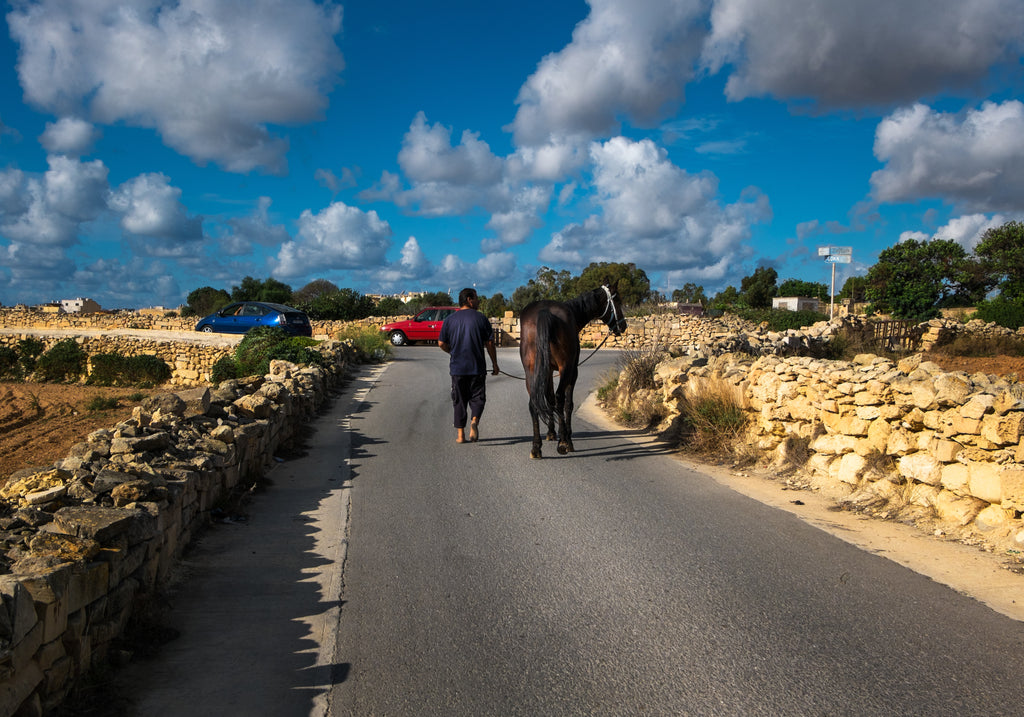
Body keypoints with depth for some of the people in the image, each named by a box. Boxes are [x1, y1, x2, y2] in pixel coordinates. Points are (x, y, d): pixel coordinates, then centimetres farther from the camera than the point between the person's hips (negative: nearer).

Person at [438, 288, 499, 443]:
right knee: (477, 398, 8)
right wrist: (494, 364, 8)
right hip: (477, 367, -2)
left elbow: (441, 343, 3)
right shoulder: (481, 318, -2)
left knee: (459, 401, 10)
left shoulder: (450, 319, 2)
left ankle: (460, 434, 9)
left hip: (457, 368, 2)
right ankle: (474, 420, -19)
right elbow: (489, 343, -2)